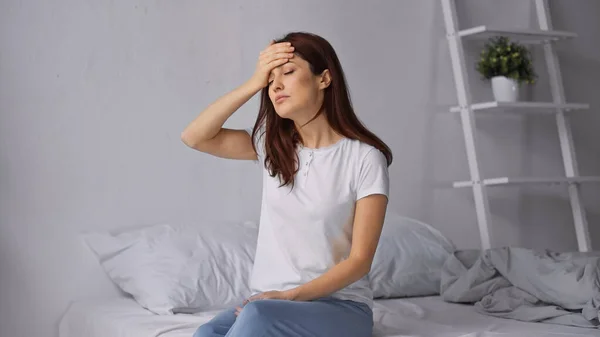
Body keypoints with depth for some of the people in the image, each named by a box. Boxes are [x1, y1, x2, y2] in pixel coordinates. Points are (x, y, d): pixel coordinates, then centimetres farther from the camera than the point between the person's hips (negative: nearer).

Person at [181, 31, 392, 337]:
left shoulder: (365, 157, -8)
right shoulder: (272, 144, 9)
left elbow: (359, 260, -9)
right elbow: (194, 137, -1)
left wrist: (291, 295, -19)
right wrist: (254, 83, -5)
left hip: (341, 307, -4)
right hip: (272, 302, 4)